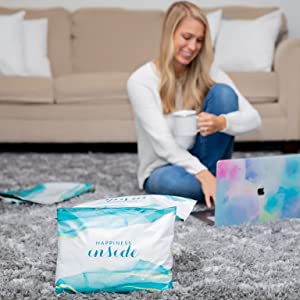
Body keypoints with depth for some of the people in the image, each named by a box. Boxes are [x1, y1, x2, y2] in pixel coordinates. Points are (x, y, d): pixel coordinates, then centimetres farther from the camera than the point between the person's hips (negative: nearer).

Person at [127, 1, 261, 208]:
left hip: (201, 159, 3)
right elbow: (162, 143, -23)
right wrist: (203, 175, -36)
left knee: (223, 92, -18)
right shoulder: (140, 81, -15)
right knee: (173, 181, -41)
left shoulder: (207, 72, -5)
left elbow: (253, 118, -13)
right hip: (162, 169, -3)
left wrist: (222, 122, -36)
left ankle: (214, 175, -14)